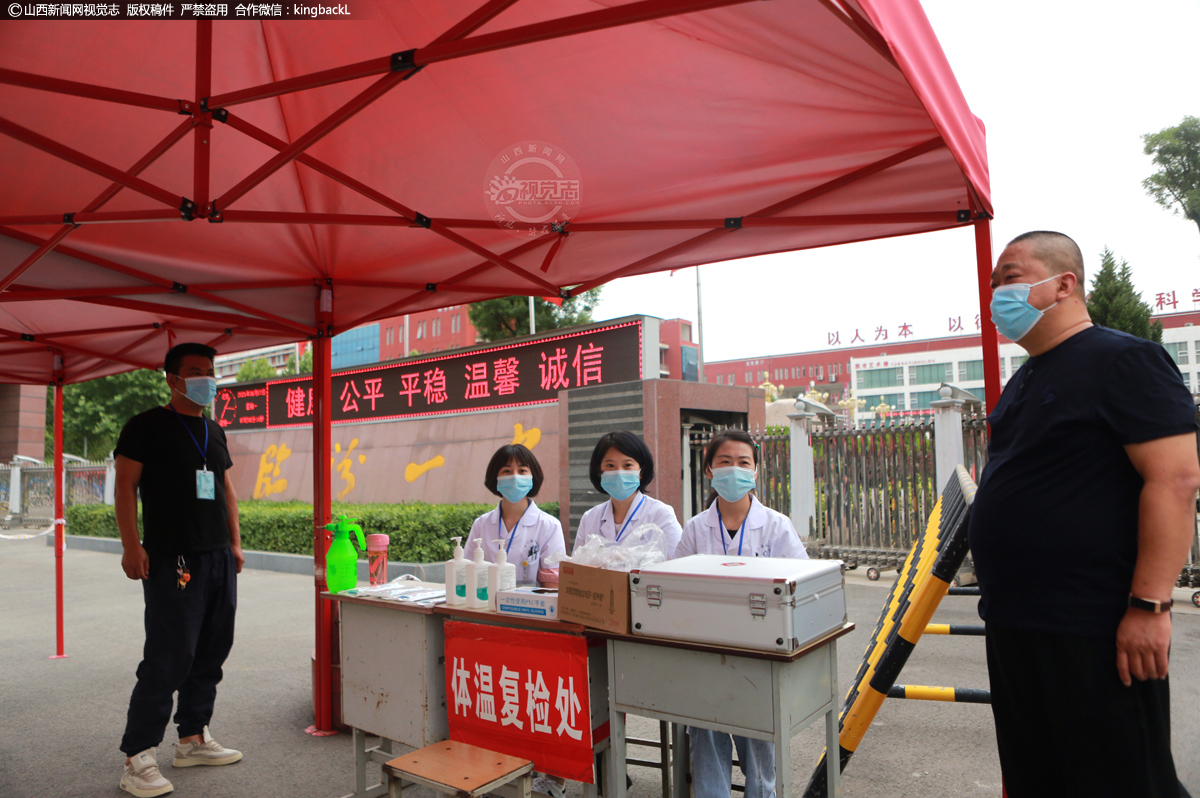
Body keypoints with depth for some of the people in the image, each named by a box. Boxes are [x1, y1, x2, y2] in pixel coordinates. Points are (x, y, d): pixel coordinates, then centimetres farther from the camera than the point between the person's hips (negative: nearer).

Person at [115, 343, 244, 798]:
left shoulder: (215, 432, 18)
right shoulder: (147, 427, -1)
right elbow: (126, 485, -6)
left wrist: (235, 543, 15)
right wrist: (131, 546, -15)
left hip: (219, 559, 7)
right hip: (172, 560, -7)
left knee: (211, 654, 11)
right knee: (168, 658, -7)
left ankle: (193, 739, 24)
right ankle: (137, 760, 4)